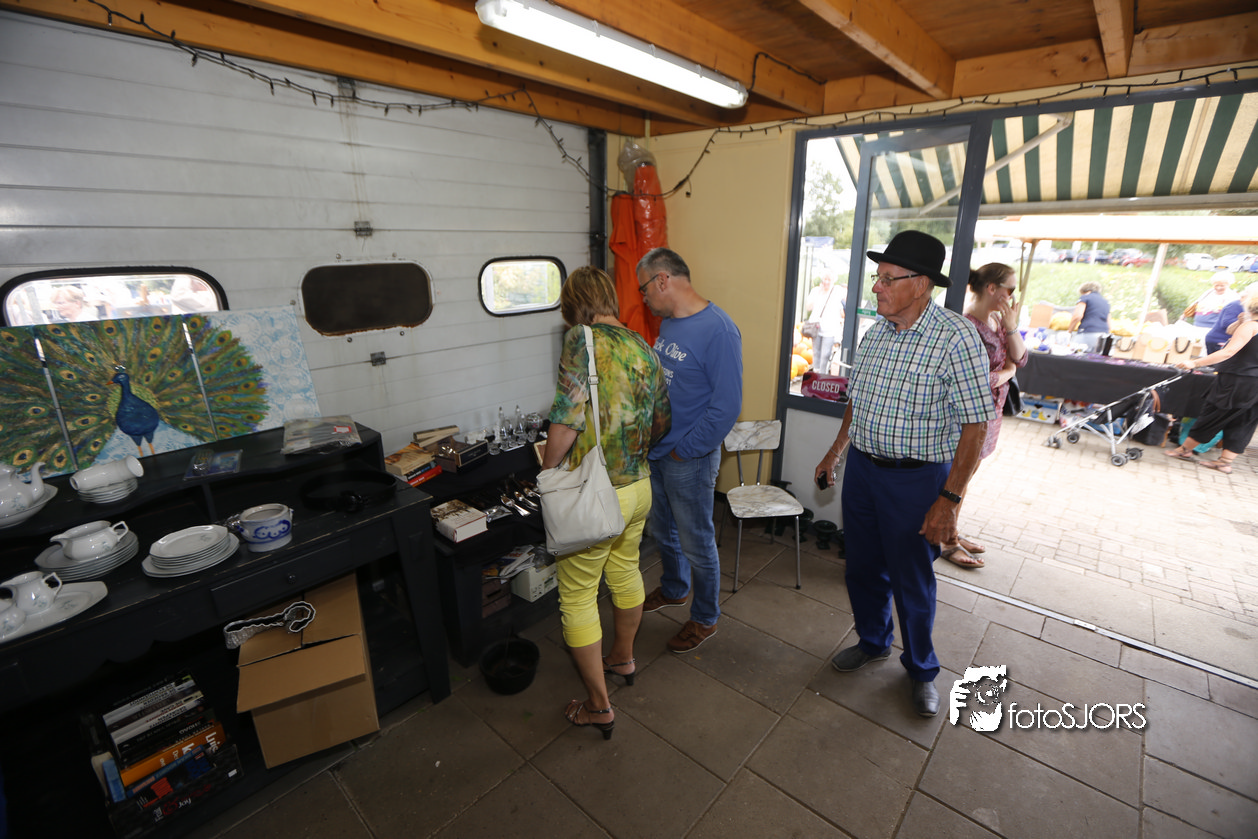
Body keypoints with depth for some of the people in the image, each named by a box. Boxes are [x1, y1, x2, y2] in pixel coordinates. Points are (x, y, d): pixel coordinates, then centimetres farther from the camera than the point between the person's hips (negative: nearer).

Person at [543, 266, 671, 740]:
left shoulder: (582, 340, -16)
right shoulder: (643, 348, 5)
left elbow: (567, 420, -24)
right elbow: (661, 423, 13)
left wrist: (547, 475, -9)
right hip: (638, 486, 8)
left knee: (578, 598, 10)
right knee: (626, 572, 26)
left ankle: (598, 705, 24)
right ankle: (623, 657, 49)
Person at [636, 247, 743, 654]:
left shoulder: (718, 331, -22)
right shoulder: (667, 323, 6)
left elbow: (727, 406, -23)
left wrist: (684, 450, -17)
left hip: (690, 459, -8)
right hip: (657, 452, 8)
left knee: (696, 542, 10)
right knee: (662, 531, 24)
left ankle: (705, 618, 32)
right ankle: (674, 589, 49)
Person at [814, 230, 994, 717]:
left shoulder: (955, 336, -17)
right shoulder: (876, 329, 4)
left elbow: (976, 424, -17)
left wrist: (949, 500, -20)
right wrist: (834, 453, 17)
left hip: (916, 479, -6)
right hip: (862, 468, 6)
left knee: (912, 584, 11)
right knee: (862, 569, 19)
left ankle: (921, 670, 38)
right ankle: (872, 643, 45)